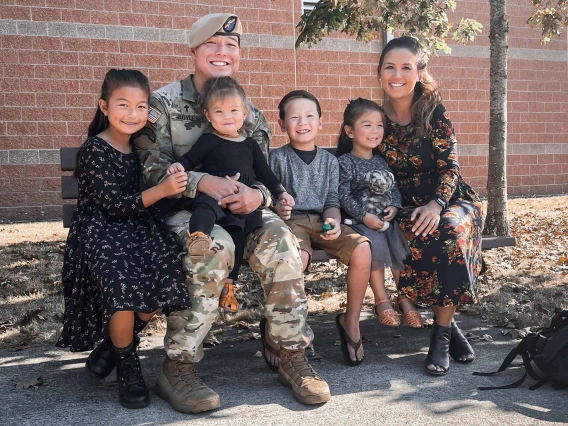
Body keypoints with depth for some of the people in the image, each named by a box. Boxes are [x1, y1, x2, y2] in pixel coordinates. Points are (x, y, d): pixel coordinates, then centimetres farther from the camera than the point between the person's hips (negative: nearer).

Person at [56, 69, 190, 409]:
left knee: (163, 282, -18)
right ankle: (127, 364, -3)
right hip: (100, 231, -6)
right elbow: (114, 204, -16)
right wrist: (162, 190, -25)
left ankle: (115, 343, 8)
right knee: (124, 285, -29)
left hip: (137, 227, 6)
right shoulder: (95, 150, -8)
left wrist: (172, 183, -1)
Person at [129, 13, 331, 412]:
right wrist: (203, 182, -26)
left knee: (280, 239, -27)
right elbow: (152, 168, -9)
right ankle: (178, 368, -26)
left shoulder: (250, 113, 13)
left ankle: (289, 352, -14)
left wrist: (257, 194, -18)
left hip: (236, 209, 4)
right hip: (179, 210, -3)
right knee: (216, 244, -37)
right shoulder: (163, 102, 1)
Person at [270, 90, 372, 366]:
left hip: (321, 221, 4)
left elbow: (332, 200, 11)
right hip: (291, 221, -3)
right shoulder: (278, 158, 6)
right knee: (297, 258, -38)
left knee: (361, 249, -24)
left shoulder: (329, 160, 16)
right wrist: (278, 208, -22)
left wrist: (333, 221, -10)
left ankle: (351, 321, -5)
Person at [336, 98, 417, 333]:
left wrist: (394, 207, -6)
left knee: (403, 244, -20)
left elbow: (394, 187, 15)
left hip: (387, 218, 5)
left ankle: (405, 299, -8)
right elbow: (343, 196, -10)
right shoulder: (345, 162, -1)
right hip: (360, 220, -5)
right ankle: (382, 300, -16)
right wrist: (365, 217, -20)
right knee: (375, 243, -31)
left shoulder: (383, 161, 17)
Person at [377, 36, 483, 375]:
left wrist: (436, 204, -27)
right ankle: (449, 324, -15)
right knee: (419, 234, -34)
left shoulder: (434, 112, -4)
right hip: (406, 204, 1)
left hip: (449, 198, -1)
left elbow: (449, 166, -9)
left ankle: (441, 333, -20)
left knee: (450, 230, -35)